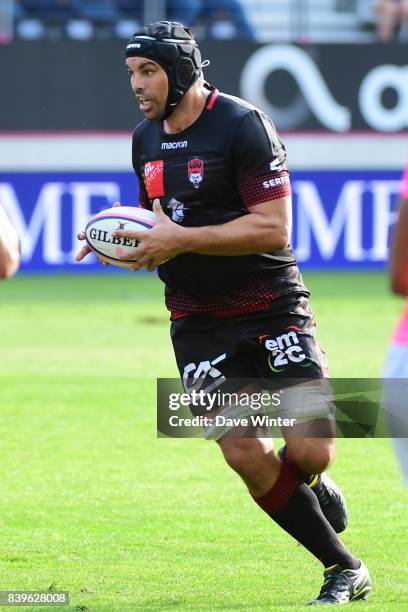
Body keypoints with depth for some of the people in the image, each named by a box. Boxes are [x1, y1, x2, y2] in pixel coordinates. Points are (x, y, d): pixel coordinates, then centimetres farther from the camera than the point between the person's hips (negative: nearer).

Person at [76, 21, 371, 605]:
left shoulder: (243, 124, -13)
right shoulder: (146, 139, 10)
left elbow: (274, 229, -19)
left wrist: (181, 239, -24)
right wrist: (124, 240, 1)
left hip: (271, 306, -5)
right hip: (198, 322, 5)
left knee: (309, 452, -17)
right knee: (245, 456, -7)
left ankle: (309, 479, 22)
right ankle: (344, 569, 6)